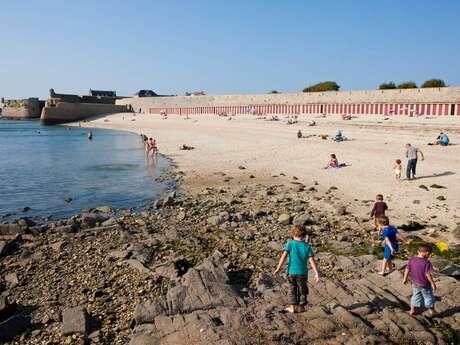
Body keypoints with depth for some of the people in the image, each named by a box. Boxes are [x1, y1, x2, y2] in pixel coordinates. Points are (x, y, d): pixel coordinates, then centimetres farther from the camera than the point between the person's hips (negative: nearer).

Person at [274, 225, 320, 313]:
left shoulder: (290, 243, -5)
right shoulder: (306, 246, -3)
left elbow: (284, 256, -16)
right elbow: (311, 260, -7)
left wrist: (278, 268, -16)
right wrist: (316, 273, -4)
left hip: (291, 271, 0)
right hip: (302, 272, 0)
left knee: (292, 290, 17)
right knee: (302, 290, 19)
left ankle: (292, 307, 20)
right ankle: (301, 306, 27)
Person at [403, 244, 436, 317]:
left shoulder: (412, 259, -9)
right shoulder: (426, 262, -25)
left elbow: (407, 270, -2)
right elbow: (428, 274, -23)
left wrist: (405, 279, 11)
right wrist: (432, 283, -10)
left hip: (415, 283, 5)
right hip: (425, 285, -5)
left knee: (415, 296, 22)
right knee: (429, 297, 18)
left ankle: (412, 310, 30)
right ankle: (431, 311, 33)